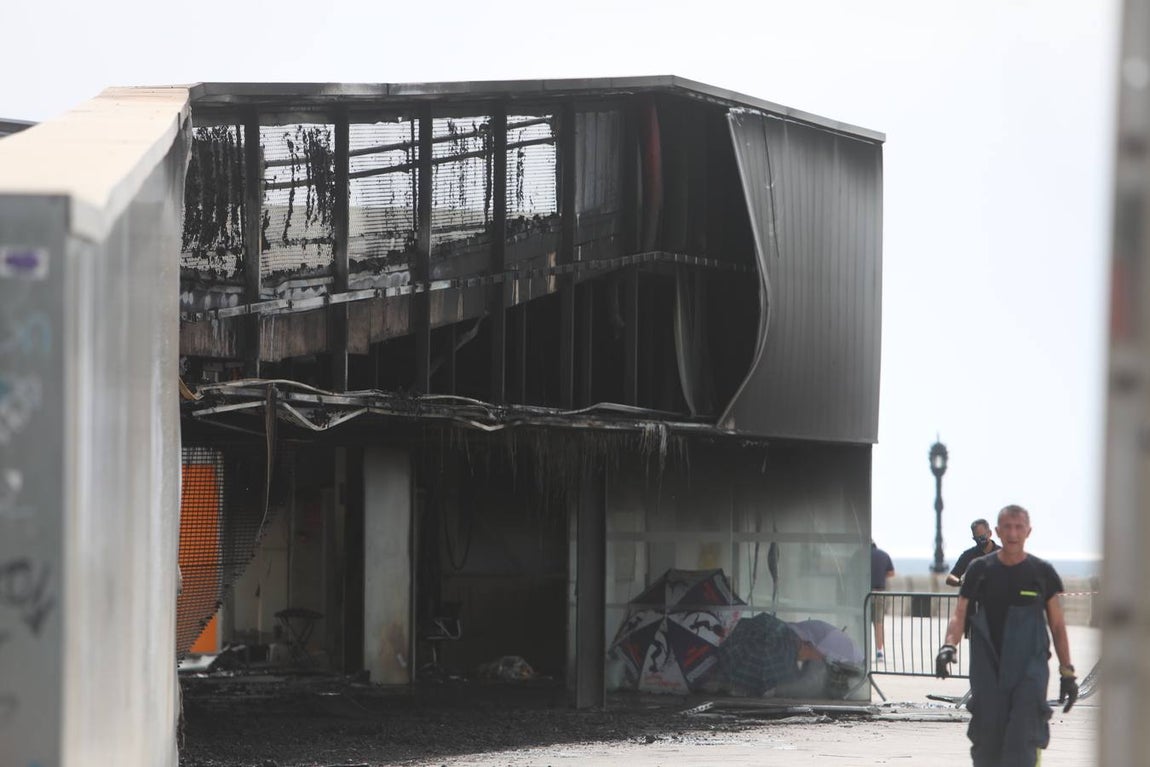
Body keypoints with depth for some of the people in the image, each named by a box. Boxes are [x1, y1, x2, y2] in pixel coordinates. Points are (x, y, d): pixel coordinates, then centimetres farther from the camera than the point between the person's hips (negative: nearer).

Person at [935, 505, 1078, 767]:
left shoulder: (1042, 573, 4)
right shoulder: (980, 570, 5)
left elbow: (1057, 625, 8)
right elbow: (960, 614, 3)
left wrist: (1067, 672, 5)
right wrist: (949, 645, -17)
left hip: (1030, 671, -2)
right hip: (988, 671, 2)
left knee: (1021, 745, -13)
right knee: (986, 744, 4)